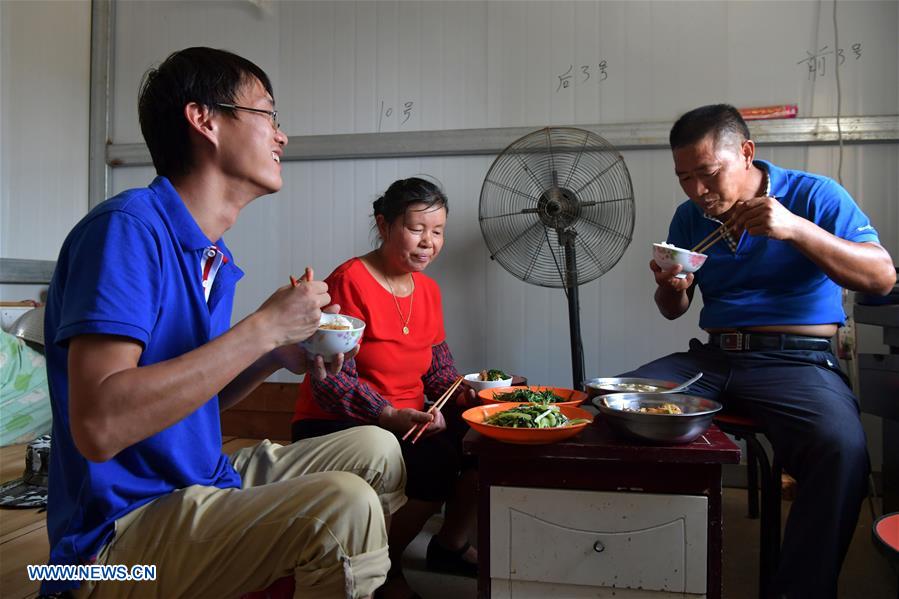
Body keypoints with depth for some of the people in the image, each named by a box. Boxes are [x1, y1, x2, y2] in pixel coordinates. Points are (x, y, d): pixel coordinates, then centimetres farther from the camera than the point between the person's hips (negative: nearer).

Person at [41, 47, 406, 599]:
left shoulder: (216, 259, 8)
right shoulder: (128, 228, -19)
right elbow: (99, 427, -28)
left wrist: (278, 356, -2)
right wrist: (264, 327, -25)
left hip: (203, 485, 9)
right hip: (121, 531, -8)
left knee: (376, 450, 9)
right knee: (344, 505, -27)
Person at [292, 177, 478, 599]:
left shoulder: (428, 290, 9)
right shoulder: (349, 282, -16)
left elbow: (439, 367, 12)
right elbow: (330, 380, -21)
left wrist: (465, 393, -8)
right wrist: (390, 416, -32)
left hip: (405, 422, 8)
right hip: (335, 425, -7)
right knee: (435, 463, -30)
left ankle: (450, 545, 11)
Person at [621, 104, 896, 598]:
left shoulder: (813, 195, 0)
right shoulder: (689, 217, 11)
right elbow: (674, 311, 18)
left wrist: (795, 228, -21)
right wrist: (670, 288, -7)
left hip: (797, 361, -3)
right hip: (711, 357, 4)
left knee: (840, 447, -34)